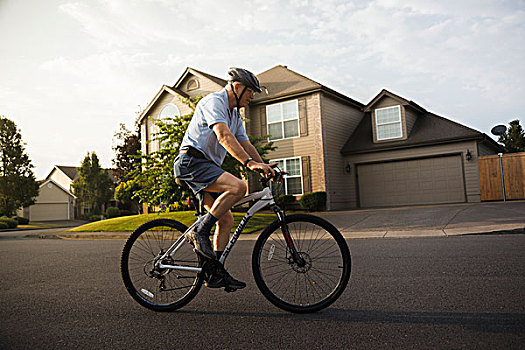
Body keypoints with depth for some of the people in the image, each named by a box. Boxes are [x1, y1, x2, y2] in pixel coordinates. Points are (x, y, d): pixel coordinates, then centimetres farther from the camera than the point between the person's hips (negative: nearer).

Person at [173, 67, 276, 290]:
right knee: (238, 186, -30)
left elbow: (245, 143, 19)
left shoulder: (234, 113, 20)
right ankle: (200, 231, -17)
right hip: (191, 161, -10)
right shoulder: (213, 102, -10)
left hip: (207, 166, 10)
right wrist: (249, 162, -35)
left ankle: (217, 274, 8)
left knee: (226, 220, 2)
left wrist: (264, 167, 6)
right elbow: (224, 137, -26)